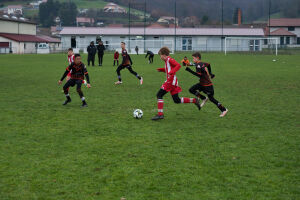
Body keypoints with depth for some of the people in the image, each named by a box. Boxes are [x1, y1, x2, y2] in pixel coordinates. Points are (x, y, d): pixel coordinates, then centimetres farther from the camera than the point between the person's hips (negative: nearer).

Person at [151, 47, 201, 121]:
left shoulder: (169, 59, -9)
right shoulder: (167, 61, 19)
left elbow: (178, 65, -21)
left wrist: (172, 72, -31)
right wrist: (162, 70, 21)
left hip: (171, 81, -10)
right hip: (170, 81, 10)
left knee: (159, 95, -9)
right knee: (176, 100, 13)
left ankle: (160, 114, -12)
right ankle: (194, 100, 16)